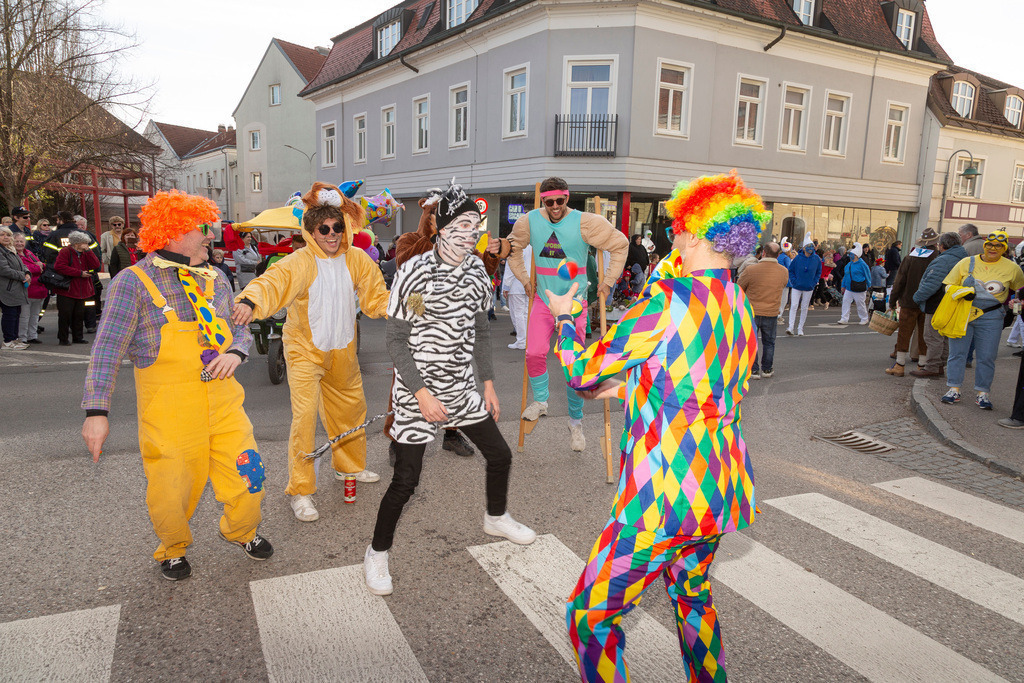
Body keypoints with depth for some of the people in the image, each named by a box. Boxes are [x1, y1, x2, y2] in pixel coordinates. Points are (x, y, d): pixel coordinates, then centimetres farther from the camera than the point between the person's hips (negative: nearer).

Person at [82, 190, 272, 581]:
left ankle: (241, 531, 36)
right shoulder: (133, 282, -5)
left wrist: (236, 352, -7)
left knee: (247, 475, 4)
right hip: (168, 409, -4)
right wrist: (96, 411, -15)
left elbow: (241, 328, 17)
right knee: (171, 490, 4)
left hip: (223, 399, 4)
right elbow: (107, 350, -8)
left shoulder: (214, 278, 11)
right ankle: (173, 550, 36)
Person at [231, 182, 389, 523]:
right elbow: (271, 282, -35)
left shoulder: (357, 259, -3)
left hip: (343, 350, 5)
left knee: (350, 408, 19)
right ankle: (300, 491, 4)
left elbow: (377, 298, 3)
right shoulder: (299, 262, -18)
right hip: (305, 350, -5)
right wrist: (249, 301, -56)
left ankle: (349, 466, 44)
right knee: (304, 416, -10)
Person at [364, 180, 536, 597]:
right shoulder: (414, 272, -15)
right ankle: (377, 553, 20)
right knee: (405, 481, -4)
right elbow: (396, 341, -13)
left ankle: (496, 518, 44)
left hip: (462, 389, 6)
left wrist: (487, 383, 12)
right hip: (417, 393, -6)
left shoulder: (476, 272, 4)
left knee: (500, 455, 15)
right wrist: (421, 392, -18)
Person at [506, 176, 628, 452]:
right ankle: (540, 401, 11)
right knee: (534, 353, -18)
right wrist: (524, 279, 13)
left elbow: (620, 244, 0)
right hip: (543, 300, 2)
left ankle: (576, 421, 19)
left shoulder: (585, 223, -11)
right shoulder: (529, 222, -2)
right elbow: (514, 248, 19)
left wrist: (608, 282, 0)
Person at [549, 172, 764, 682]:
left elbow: (583, 372, -10)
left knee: (590, 619, 5)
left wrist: (563, 318, 9)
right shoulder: (743, 313, 7)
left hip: (664, 496, -9)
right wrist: (629, 389, 27)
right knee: (691, 593, 31)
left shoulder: (669, 299, -17)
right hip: (723, 489, 9)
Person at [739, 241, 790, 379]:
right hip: (771, 314, 2)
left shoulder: (751, 270, -18)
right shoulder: (784, 272, -7)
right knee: (769, 343, 18)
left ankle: (753, 371, 13)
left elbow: (739, 289, -4)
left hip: (752, 312, -2)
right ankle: (767, 369, 27)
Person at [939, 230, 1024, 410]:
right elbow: (949, 285, 6)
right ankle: (954, 390, 9)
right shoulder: (967, 263, 3)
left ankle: (982, 393, 14)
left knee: (986, 357, 2)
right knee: (957, 352, 0)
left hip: (990, 318, 0)